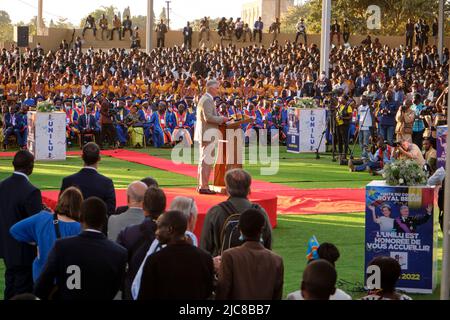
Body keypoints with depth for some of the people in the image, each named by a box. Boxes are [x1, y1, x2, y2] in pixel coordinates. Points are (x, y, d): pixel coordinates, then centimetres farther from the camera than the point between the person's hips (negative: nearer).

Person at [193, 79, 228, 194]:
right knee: (207, 160, -10)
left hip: (204, 134, 11)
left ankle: (201, 185, 20)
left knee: (204, 160, 15)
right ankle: (204, 186, -10)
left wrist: (219, 119, 14)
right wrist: (221, 119, -12)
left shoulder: (205, 99, 17)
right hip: (207, 133, -11)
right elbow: (208, 117, -23)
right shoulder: (207, 100, -15)